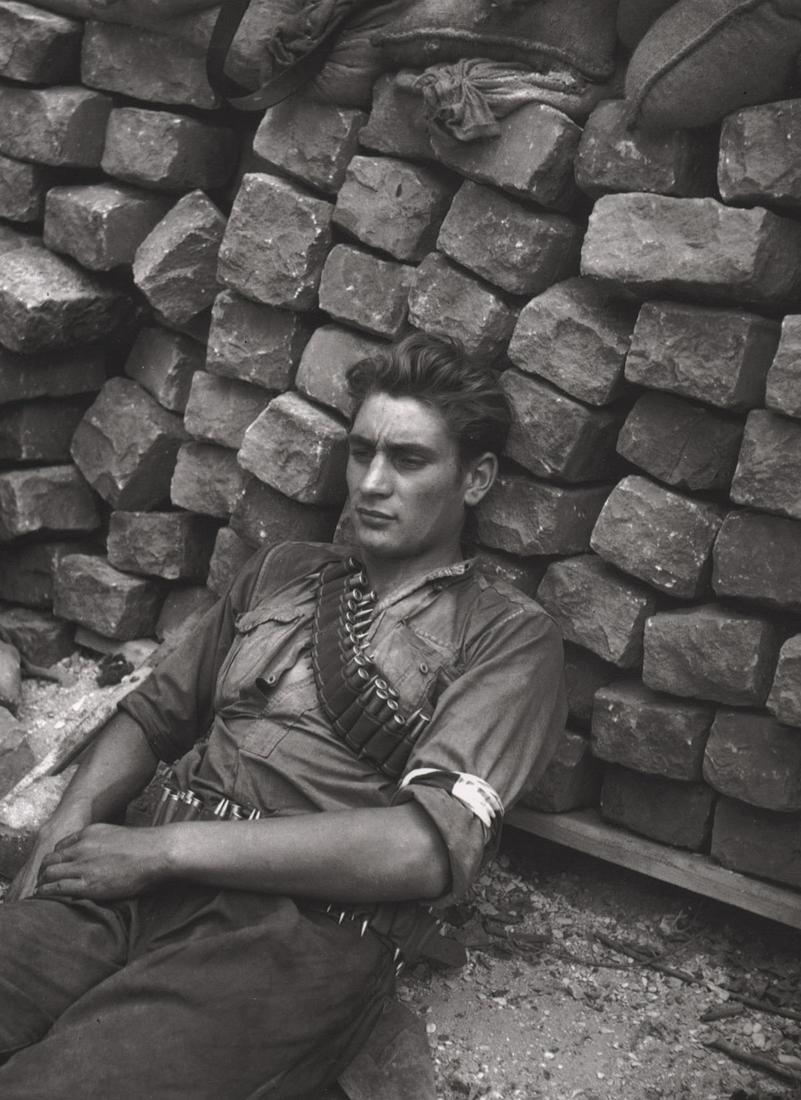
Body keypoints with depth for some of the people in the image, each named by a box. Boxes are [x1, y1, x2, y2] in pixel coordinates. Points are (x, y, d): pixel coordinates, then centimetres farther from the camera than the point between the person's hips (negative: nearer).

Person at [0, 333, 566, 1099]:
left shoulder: (508, 635, 4)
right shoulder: (281, 572, 22)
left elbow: (432, 845, -10)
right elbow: (153, 713, 23)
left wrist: (167, 845, -11)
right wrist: (70, 825, 0)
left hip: (308, 929, -5)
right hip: (145, 886, 5)